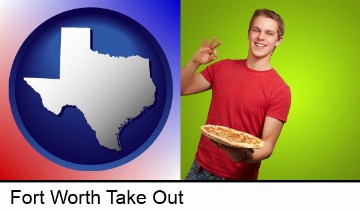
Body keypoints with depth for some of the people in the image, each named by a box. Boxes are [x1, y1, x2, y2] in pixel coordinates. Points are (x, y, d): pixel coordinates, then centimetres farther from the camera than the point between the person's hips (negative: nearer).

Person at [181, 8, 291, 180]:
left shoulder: (280, 91, -13)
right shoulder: (223, 67, 2)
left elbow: (267, 145, -14)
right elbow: (182, 89, 4)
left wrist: (243, 156, -34)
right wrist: (195, 62, -13)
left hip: (238, 176, -4)